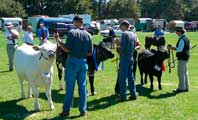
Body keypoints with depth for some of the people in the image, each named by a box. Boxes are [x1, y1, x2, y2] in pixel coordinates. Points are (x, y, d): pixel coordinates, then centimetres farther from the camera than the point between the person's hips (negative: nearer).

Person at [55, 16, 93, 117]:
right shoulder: (88, 35, 4)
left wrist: (58, 42, -1)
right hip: (83, 62, 4)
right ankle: (83, 110, 15)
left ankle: (66, 110, 11)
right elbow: (90, 53, 4)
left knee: (69, 87, 4)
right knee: (82, 87, 11)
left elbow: (67, 49, -13)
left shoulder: (72, 33, -9)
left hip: (72, 61, -4)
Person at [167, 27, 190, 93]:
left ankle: (181, 88, 1)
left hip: (182, 58, -10)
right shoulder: (186, 38, 12)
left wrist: (171, 48, -16)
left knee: (181, 73, -4)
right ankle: (186, 87, 22)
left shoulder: (182, 39, -19)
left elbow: (179, 49, -24)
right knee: (185, 73, 15)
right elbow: (189, 47, 20)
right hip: (186, 57, 10)